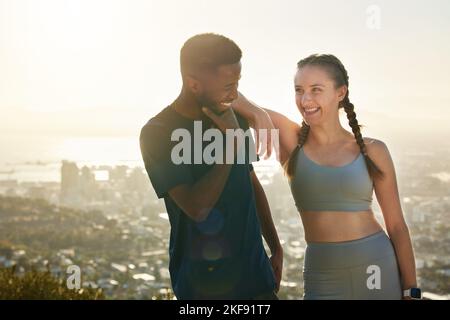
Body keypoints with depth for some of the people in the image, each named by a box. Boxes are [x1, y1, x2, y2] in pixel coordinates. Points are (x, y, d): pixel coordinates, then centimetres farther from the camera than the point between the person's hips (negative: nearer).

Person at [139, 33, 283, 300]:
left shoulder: (233, 118, 3)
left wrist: (276, 248, 17)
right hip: (203, 284, -5)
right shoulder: (158, 133, -13)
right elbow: (196, 207, -22)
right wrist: (231, 141, -18)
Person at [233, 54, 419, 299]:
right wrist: (260, 115, -24)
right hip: (322, 277, 0)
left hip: (377, 270, 0)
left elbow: (396, 226, 2)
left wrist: (410, 291, 2)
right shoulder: (291, 141, -2)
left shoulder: (372, 151, -2)